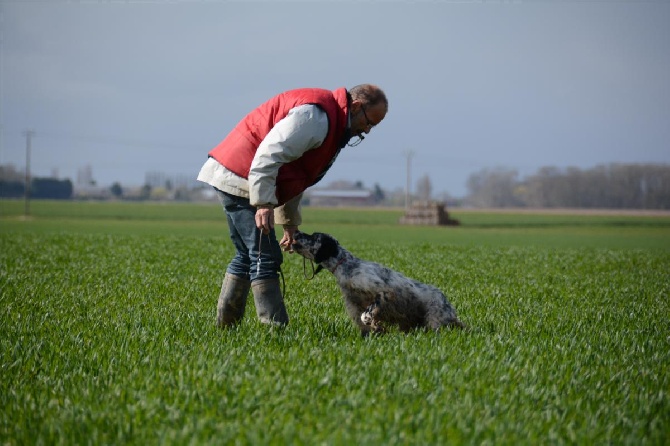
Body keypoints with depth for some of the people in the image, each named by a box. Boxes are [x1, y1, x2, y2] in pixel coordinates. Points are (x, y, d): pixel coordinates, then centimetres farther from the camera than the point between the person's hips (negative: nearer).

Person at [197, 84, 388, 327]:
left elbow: (294, 177, 24)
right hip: (239, 178, -11)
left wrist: (290, 223, 24)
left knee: (247, 257, 17)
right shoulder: (315, 115, -18)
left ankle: (225, 324, 21)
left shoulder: (331, 119, 17)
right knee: (265, 258, -12)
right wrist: (264, 204, -28)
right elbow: (268, 155, -27)